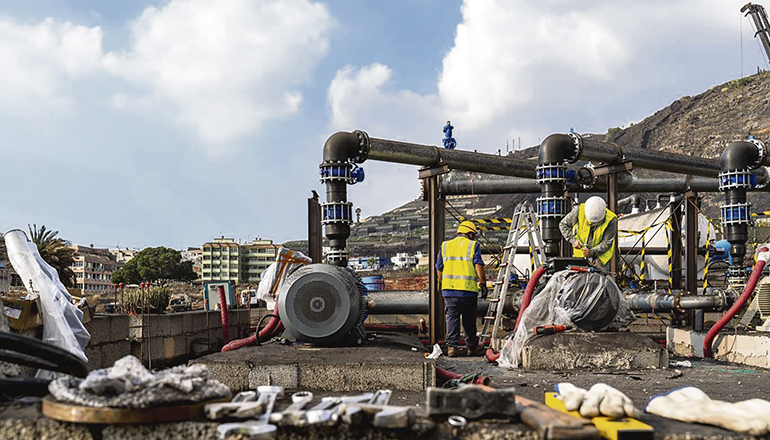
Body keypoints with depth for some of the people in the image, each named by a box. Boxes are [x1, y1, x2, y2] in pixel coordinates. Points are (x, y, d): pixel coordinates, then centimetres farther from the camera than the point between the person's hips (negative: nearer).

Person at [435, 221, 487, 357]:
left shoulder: (445, 245, 15)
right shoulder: (473, 245, 3)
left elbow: (439, 268, 16)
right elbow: (478, 265, -7)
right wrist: (483, 282, 1)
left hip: (448, 288, 3)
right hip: (468, 288, -3)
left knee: (452, 317, 7)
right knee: (469, 319, 8)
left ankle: (452, 346, 2)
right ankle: (472, 347, 18)